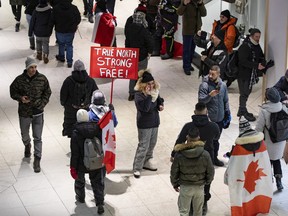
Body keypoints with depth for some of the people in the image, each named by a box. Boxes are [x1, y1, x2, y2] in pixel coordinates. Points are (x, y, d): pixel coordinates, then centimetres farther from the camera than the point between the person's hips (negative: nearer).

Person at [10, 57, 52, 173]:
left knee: (38, 138, -1)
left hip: (38, 112, 0)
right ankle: (27, 145, 53)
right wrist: (20, 98, -17)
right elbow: (13, 92, 2)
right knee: (25, 136, 19)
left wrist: (42, 103, -7)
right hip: (24, 113, 0)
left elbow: (47, 92, 6)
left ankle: (37, 161, 5)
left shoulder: (42, 79, -6)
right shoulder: (19, 80, -10)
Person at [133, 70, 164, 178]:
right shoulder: (139, 94, -21)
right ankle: (137, 168, 4)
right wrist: (148, 95, -35)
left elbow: (159, 100, 17)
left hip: (154, 121, 7)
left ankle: (147, 162, 36)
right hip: (144, 124, -7)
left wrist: (161, 105, -4)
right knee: (143, 146, -5)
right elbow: (145, 108, -31)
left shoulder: (155, 90, 0)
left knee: (152, 144, 18)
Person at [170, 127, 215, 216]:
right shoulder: (205, 155, -16)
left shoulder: (179, 155, -17)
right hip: (199, 187, 1)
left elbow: (174, 172, -7)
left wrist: (175, 184, 11)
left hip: (185, 187, -1)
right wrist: (207, 181, 15)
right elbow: (210, 171, -5)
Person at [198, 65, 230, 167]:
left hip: (219, 118, 5)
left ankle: (214, 157, 33)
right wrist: (210, 95, -35)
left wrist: (227, 113, 11)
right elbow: (201, 100, -19)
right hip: (208, 119, -5)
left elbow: (225, 100, 13)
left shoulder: (223, 85, 3)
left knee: (216, 140, 18)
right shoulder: (204, 85, -14)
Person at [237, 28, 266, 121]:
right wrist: (257, 65, -26)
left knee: (247, 92, 15)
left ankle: (241, 110, 27)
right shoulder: (244, 47, -16)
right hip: (243, 74, -8)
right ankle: (243, 111, 7)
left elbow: (262, 57, 13)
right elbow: (243, 61, -24)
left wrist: (262, 64, -11)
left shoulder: (257, 46, 9)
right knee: (244, 93, -3)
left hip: (252, 74, 8)